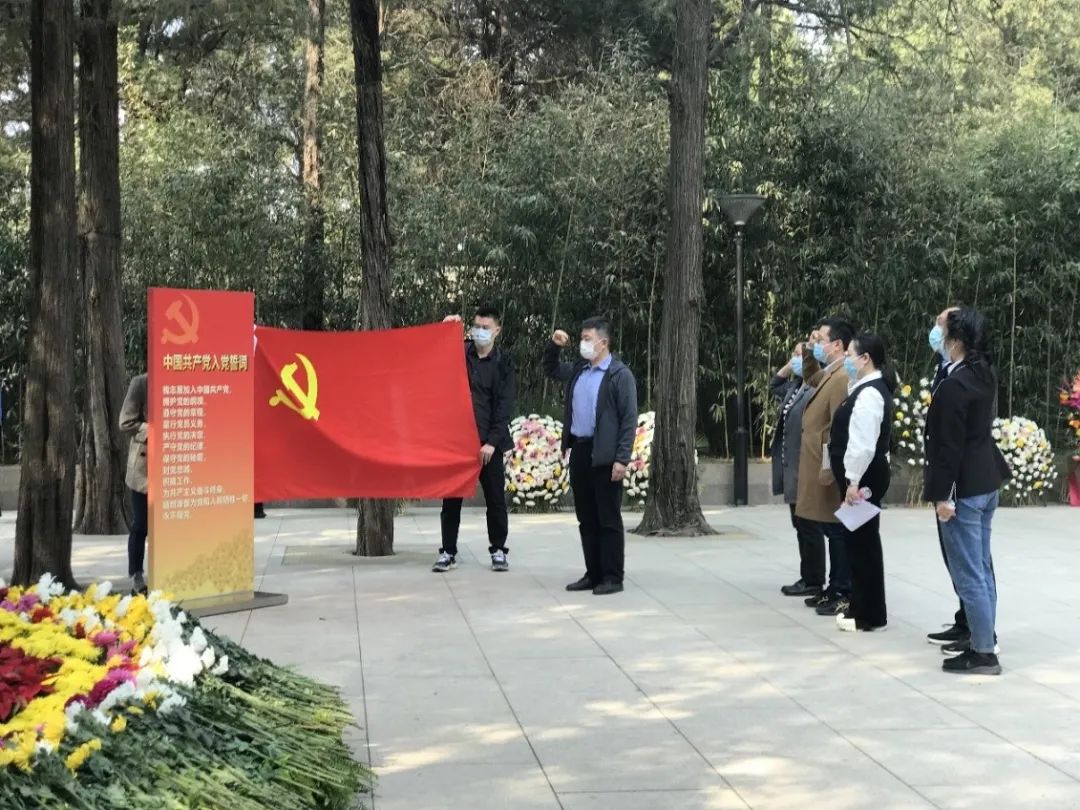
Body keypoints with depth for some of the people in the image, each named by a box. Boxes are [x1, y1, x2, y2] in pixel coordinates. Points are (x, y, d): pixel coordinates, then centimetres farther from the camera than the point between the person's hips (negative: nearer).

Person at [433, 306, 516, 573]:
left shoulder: (504, 363, 1)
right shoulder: (458, 353, 6)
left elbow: (505, 405, -4)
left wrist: (492, 441, -11)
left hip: (488, 441, -1)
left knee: (495, 498, 5)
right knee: (451, 497, 5)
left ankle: (498, 550, 16)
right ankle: (448, 551, 12)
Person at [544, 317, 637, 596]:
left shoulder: (620, 374, -7)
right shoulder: (577, 371, 13)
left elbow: (629, 419, -11)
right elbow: (549, 369, 32)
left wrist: (622, 459, -17)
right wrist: (554, 346, 12)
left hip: (605, 455, -7)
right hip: (579, 451, 7)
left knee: (608, 519, -1)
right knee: (586, 519, 11)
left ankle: (612, 577, 5)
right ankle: (593, 574, 18)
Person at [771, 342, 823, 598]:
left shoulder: (816, 390, -19)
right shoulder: (795, 386, 11)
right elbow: (774, 386, 33)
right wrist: (788, 367, 16)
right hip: (793, 470, 10)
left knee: (809, 528, -1)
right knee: (802, 527, 16)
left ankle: (813, 582, 7)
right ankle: (808, 578, 24)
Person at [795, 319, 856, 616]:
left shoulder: (842, 378, -19)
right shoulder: (829, 374, 12)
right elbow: (811, 377, 36)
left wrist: (828, 470, -23)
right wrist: (808, 352, 17)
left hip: (830, 473, -10)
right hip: (821, 470, 10)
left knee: (839, 533, -4)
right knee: (833, 533, 15)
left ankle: (846, 596, 1)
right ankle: (835, 589, 22)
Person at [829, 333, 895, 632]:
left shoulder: (869, 393, -19)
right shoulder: (866, 388, 12)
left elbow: (864, 443, -23)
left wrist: (853, 481, -21)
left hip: (863, 479, -10)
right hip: (861, 477, 10)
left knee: (864, 542, -3)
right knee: (860, 542, 14)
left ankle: (870, 616, 4)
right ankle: (861, 608, 22)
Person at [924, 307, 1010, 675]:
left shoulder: (954, 385, -20)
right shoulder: (984, 374, 7)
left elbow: (949, 445, -20)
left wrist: (943, 495, -17)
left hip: (964, 488, -10)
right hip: (986, 482, 10)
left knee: (968, 573, -4)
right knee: (982, 567, 17)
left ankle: (984, 653, 0)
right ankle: (983, 638, 25)